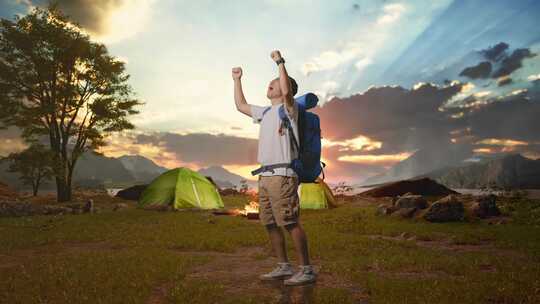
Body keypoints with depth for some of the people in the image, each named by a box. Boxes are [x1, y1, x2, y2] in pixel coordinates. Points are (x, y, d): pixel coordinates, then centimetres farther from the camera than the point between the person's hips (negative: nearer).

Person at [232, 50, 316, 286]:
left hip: (282, 175, -9)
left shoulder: (288, 108, -1)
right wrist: (237, 80, 36)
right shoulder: (265, 112, 23)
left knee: (290, 223, -10)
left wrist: (280, 61, -14)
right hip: (265, 175, 9)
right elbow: (241, 105, 34)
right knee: (270, 224, 11)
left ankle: (307, 270, -1)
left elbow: (287, 91, -23)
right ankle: (284, 267, 21)